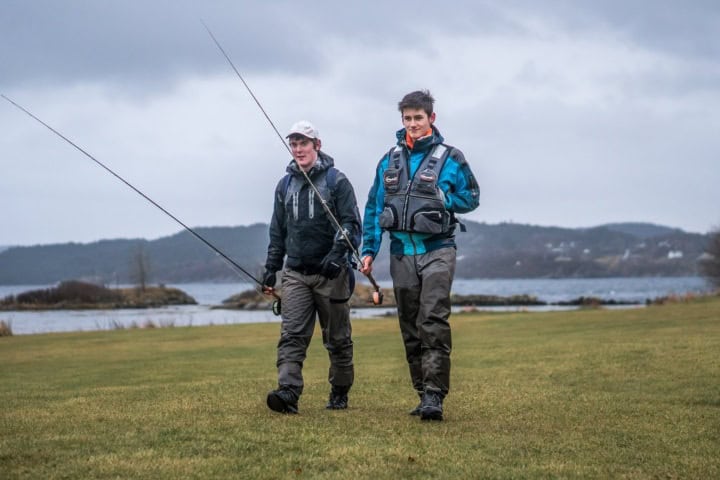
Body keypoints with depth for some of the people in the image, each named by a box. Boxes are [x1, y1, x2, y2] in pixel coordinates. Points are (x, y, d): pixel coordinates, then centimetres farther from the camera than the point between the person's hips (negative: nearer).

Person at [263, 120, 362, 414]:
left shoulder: (336, 180, -1)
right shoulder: (285, 185, 14)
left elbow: (351, 223, -6)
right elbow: (278, 231, 19)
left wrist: (336, 253, -21)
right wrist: (271, 268, 14)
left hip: (331, 273, -3)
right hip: (295, 273, 3)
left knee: (338, 338, 6)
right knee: (292, 335, -12)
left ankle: (340, 394, 18)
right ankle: (288, 392, -23)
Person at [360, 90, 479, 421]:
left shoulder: (450, 157, 1)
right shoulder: (390, 161, 12)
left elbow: (471, 197, 4)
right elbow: (374, 208, 13)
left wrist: (438, 201, -9)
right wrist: (369, 250, 6)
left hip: (437, 251, -4)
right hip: (402, 253, 4)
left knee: (434, 323, -15)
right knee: (410, 327, 7)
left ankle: (434, 396, -17)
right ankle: (424, 393, 14)